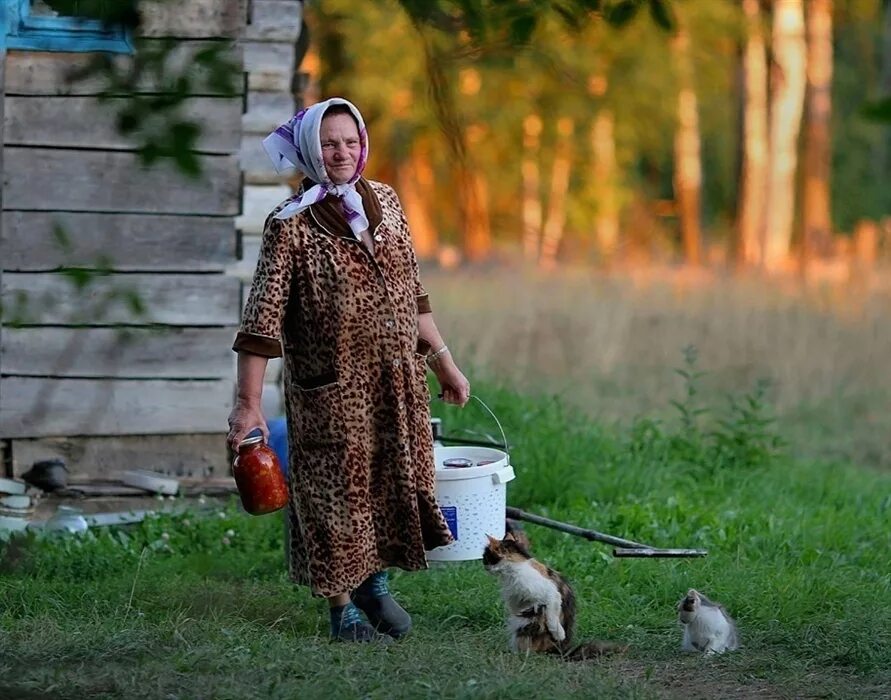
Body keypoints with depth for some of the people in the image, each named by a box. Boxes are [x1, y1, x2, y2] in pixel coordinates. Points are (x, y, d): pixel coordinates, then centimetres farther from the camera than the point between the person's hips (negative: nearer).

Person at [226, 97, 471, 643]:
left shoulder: (386, 202, 5)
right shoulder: (291, 225, -12)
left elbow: (413, 293, 14)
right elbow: (263, 320, -15)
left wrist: (443, 362, 16)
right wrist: (248, 404, -20)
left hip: (400, 382, 5)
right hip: (331, 388, -5)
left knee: (396, 480, 11)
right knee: (337, 490, 3)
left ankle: (376, 582, 33)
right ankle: (344, 607, 17)